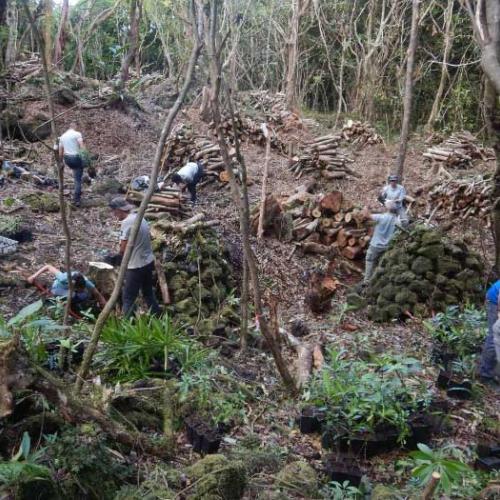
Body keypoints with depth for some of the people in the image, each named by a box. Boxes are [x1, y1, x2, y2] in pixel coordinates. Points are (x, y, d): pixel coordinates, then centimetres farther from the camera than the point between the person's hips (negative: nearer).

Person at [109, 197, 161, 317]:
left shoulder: (127, 222, -18)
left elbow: (123, 249, -18)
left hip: (136, 266, -9)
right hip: (148, 262, 9)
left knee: (128, 298, 0)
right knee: (148, 293, 21)